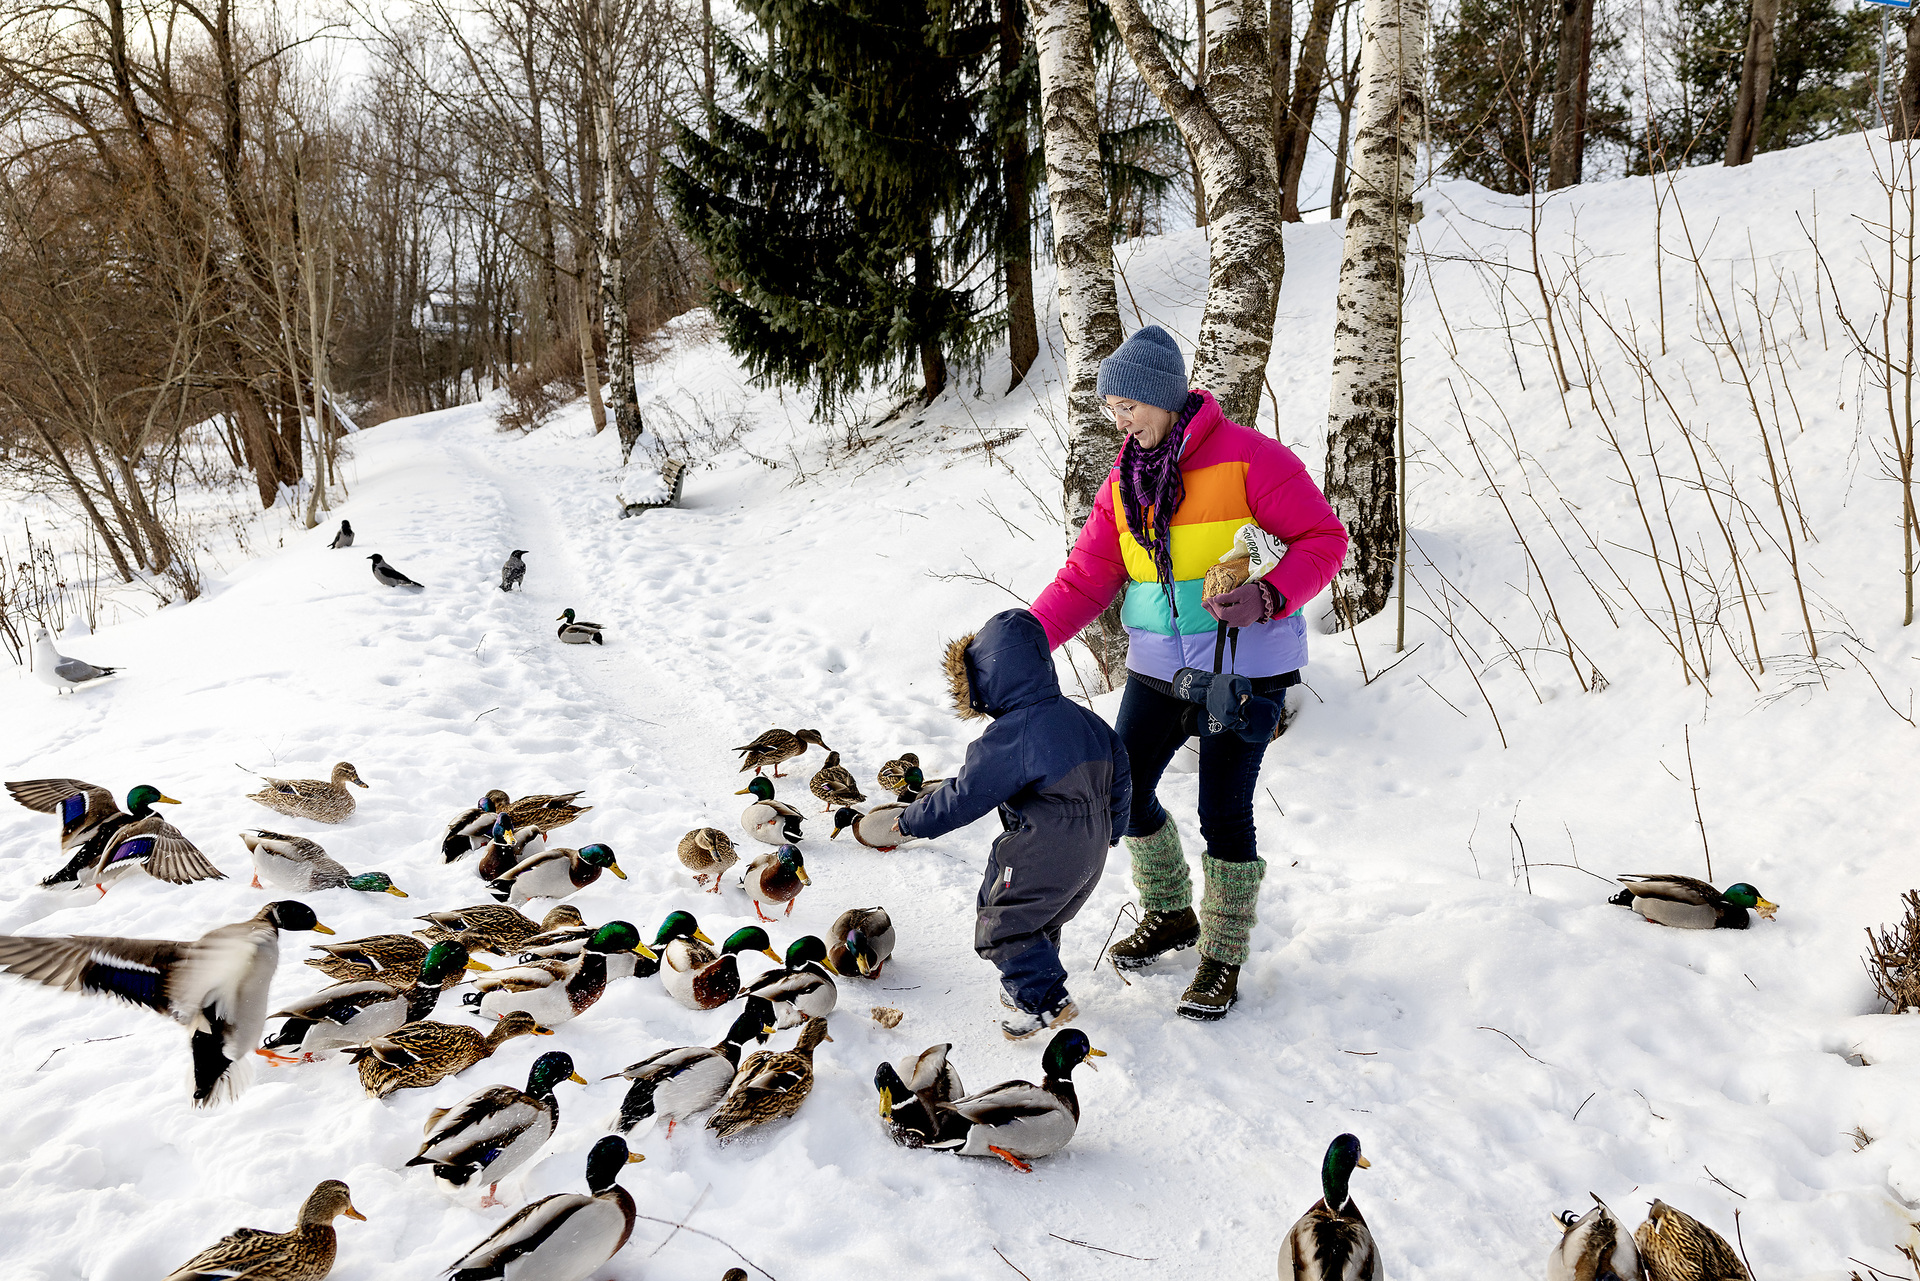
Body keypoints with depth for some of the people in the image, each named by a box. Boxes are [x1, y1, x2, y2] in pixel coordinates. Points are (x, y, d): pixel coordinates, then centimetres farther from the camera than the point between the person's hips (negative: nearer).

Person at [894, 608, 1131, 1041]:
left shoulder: (1009, 738, -21)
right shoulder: (1078, 716, 5)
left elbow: (963, 798, -17)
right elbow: (1117, 763, 16)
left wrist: (912, 820, -3)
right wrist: (1111, 824, 29)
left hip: (1042, 857, -9)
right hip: (1091, 851, 9)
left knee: (1003, 924, 6)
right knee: (1040, 919, 26)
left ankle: (1046, 999, 7)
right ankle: (1029, 986, 39)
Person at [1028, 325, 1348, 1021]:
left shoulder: (1247, 457, -12)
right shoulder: (1125, 480, 7)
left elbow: (1323, 538, -11)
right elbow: (1085, 579, 4)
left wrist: (1267, 598, -28)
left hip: (1242, 667, -6)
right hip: (1159, 669, 6)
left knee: (1223, 814, -4)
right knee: (1124, 792, 11)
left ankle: (1223, 955, 19)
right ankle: (1170, 913, 37)